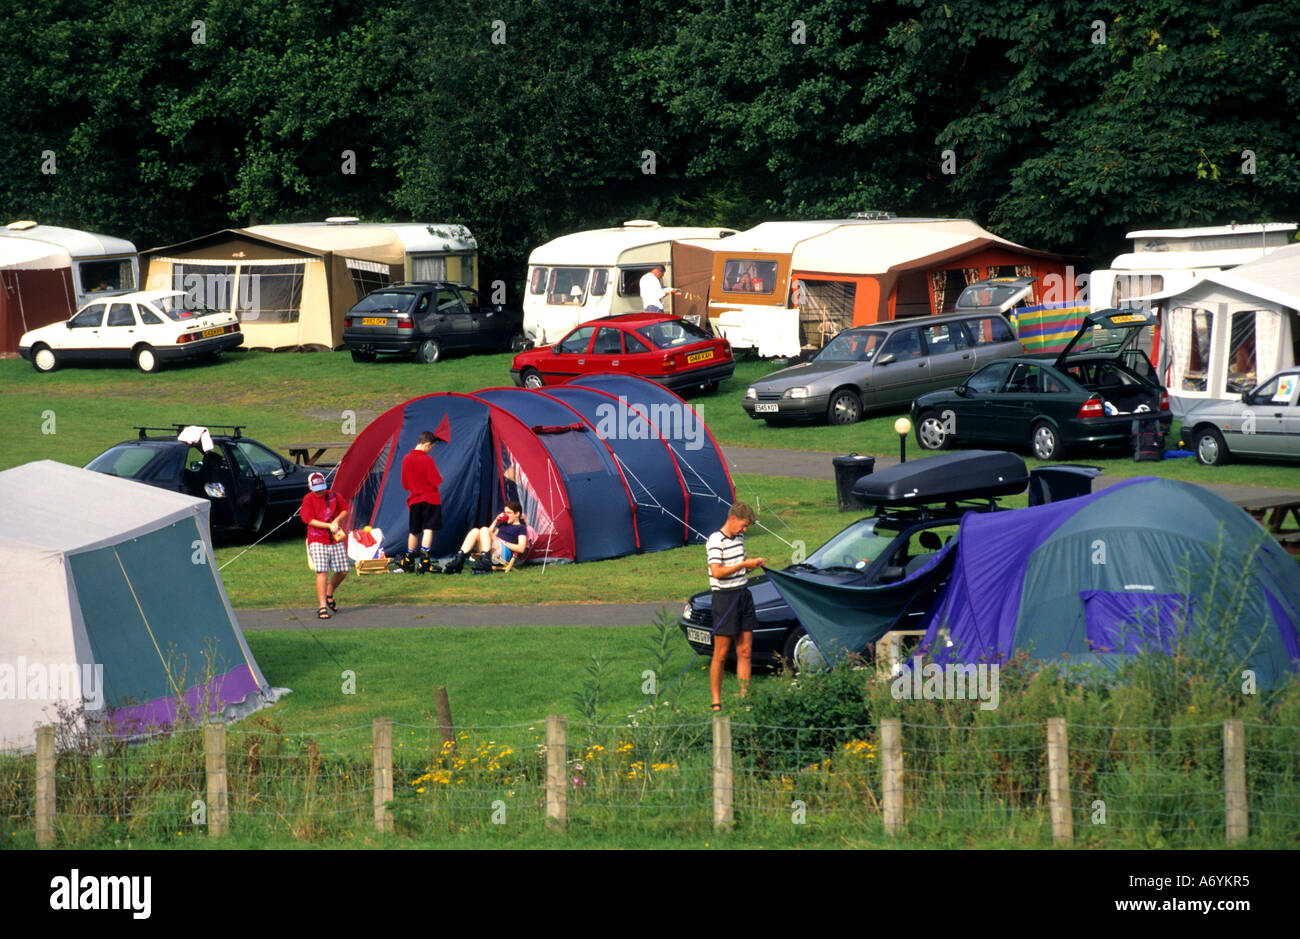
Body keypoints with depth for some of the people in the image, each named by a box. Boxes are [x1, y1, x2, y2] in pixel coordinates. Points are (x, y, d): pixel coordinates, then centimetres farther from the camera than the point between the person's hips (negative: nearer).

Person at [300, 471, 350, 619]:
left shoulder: (333, 496, 7)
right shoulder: (308, 499, -5)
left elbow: (345, 509, 19)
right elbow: (310, 520, -12)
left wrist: (337, 520, -1)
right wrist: (329, 526, -19)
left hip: (335, 540, 5)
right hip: (317, 540, -5)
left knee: (343, 571, 6)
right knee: (322, 572, -16)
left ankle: (329, 595, 31)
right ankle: (322, 607, -14)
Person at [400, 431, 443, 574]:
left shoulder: (406, 459, 6)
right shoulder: (427, 460, -13)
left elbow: (404, 483, 12)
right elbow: (437, 481, -14)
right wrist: (439, 476, 7)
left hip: (414, 500, 6)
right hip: (430, 500, -6)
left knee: (413, 531, 16)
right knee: (428, 529, -8)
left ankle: (408, 562, 24)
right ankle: (424, 560, -20)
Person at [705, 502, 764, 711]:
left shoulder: (739, 538, 12)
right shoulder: (716, 541, -13)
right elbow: (717, 571, -23)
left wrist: (753, 564, 4)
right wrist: (745, 564, -19)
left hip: (743, 594, 8)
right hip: (725, 597, -8)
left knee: (745, 651, 8)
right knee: (721, 654, -3)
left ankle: (744, 698, 13)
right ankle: (716, 703, 3)